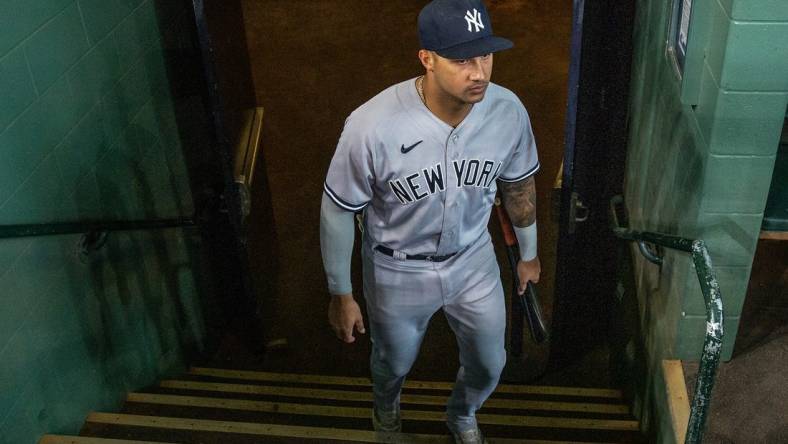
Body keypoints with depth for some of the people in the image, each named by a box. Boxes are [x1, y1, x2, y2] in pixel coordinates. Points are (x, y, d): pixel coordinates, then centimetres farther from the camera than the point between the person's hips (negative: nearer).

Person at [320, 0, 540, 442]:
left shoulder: (508, 111, -21)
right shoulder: (373, 126, -33)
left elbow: (519, 185, 0)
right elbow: (338, 210, -18)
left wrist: (529, 253, 13)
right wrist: (341, 294, -9)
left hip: (474, 262, 3)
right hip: (399, 272, -2)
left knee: (489, 364, 21)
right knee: (394, 363, 25)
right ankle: (386, 406, 65)